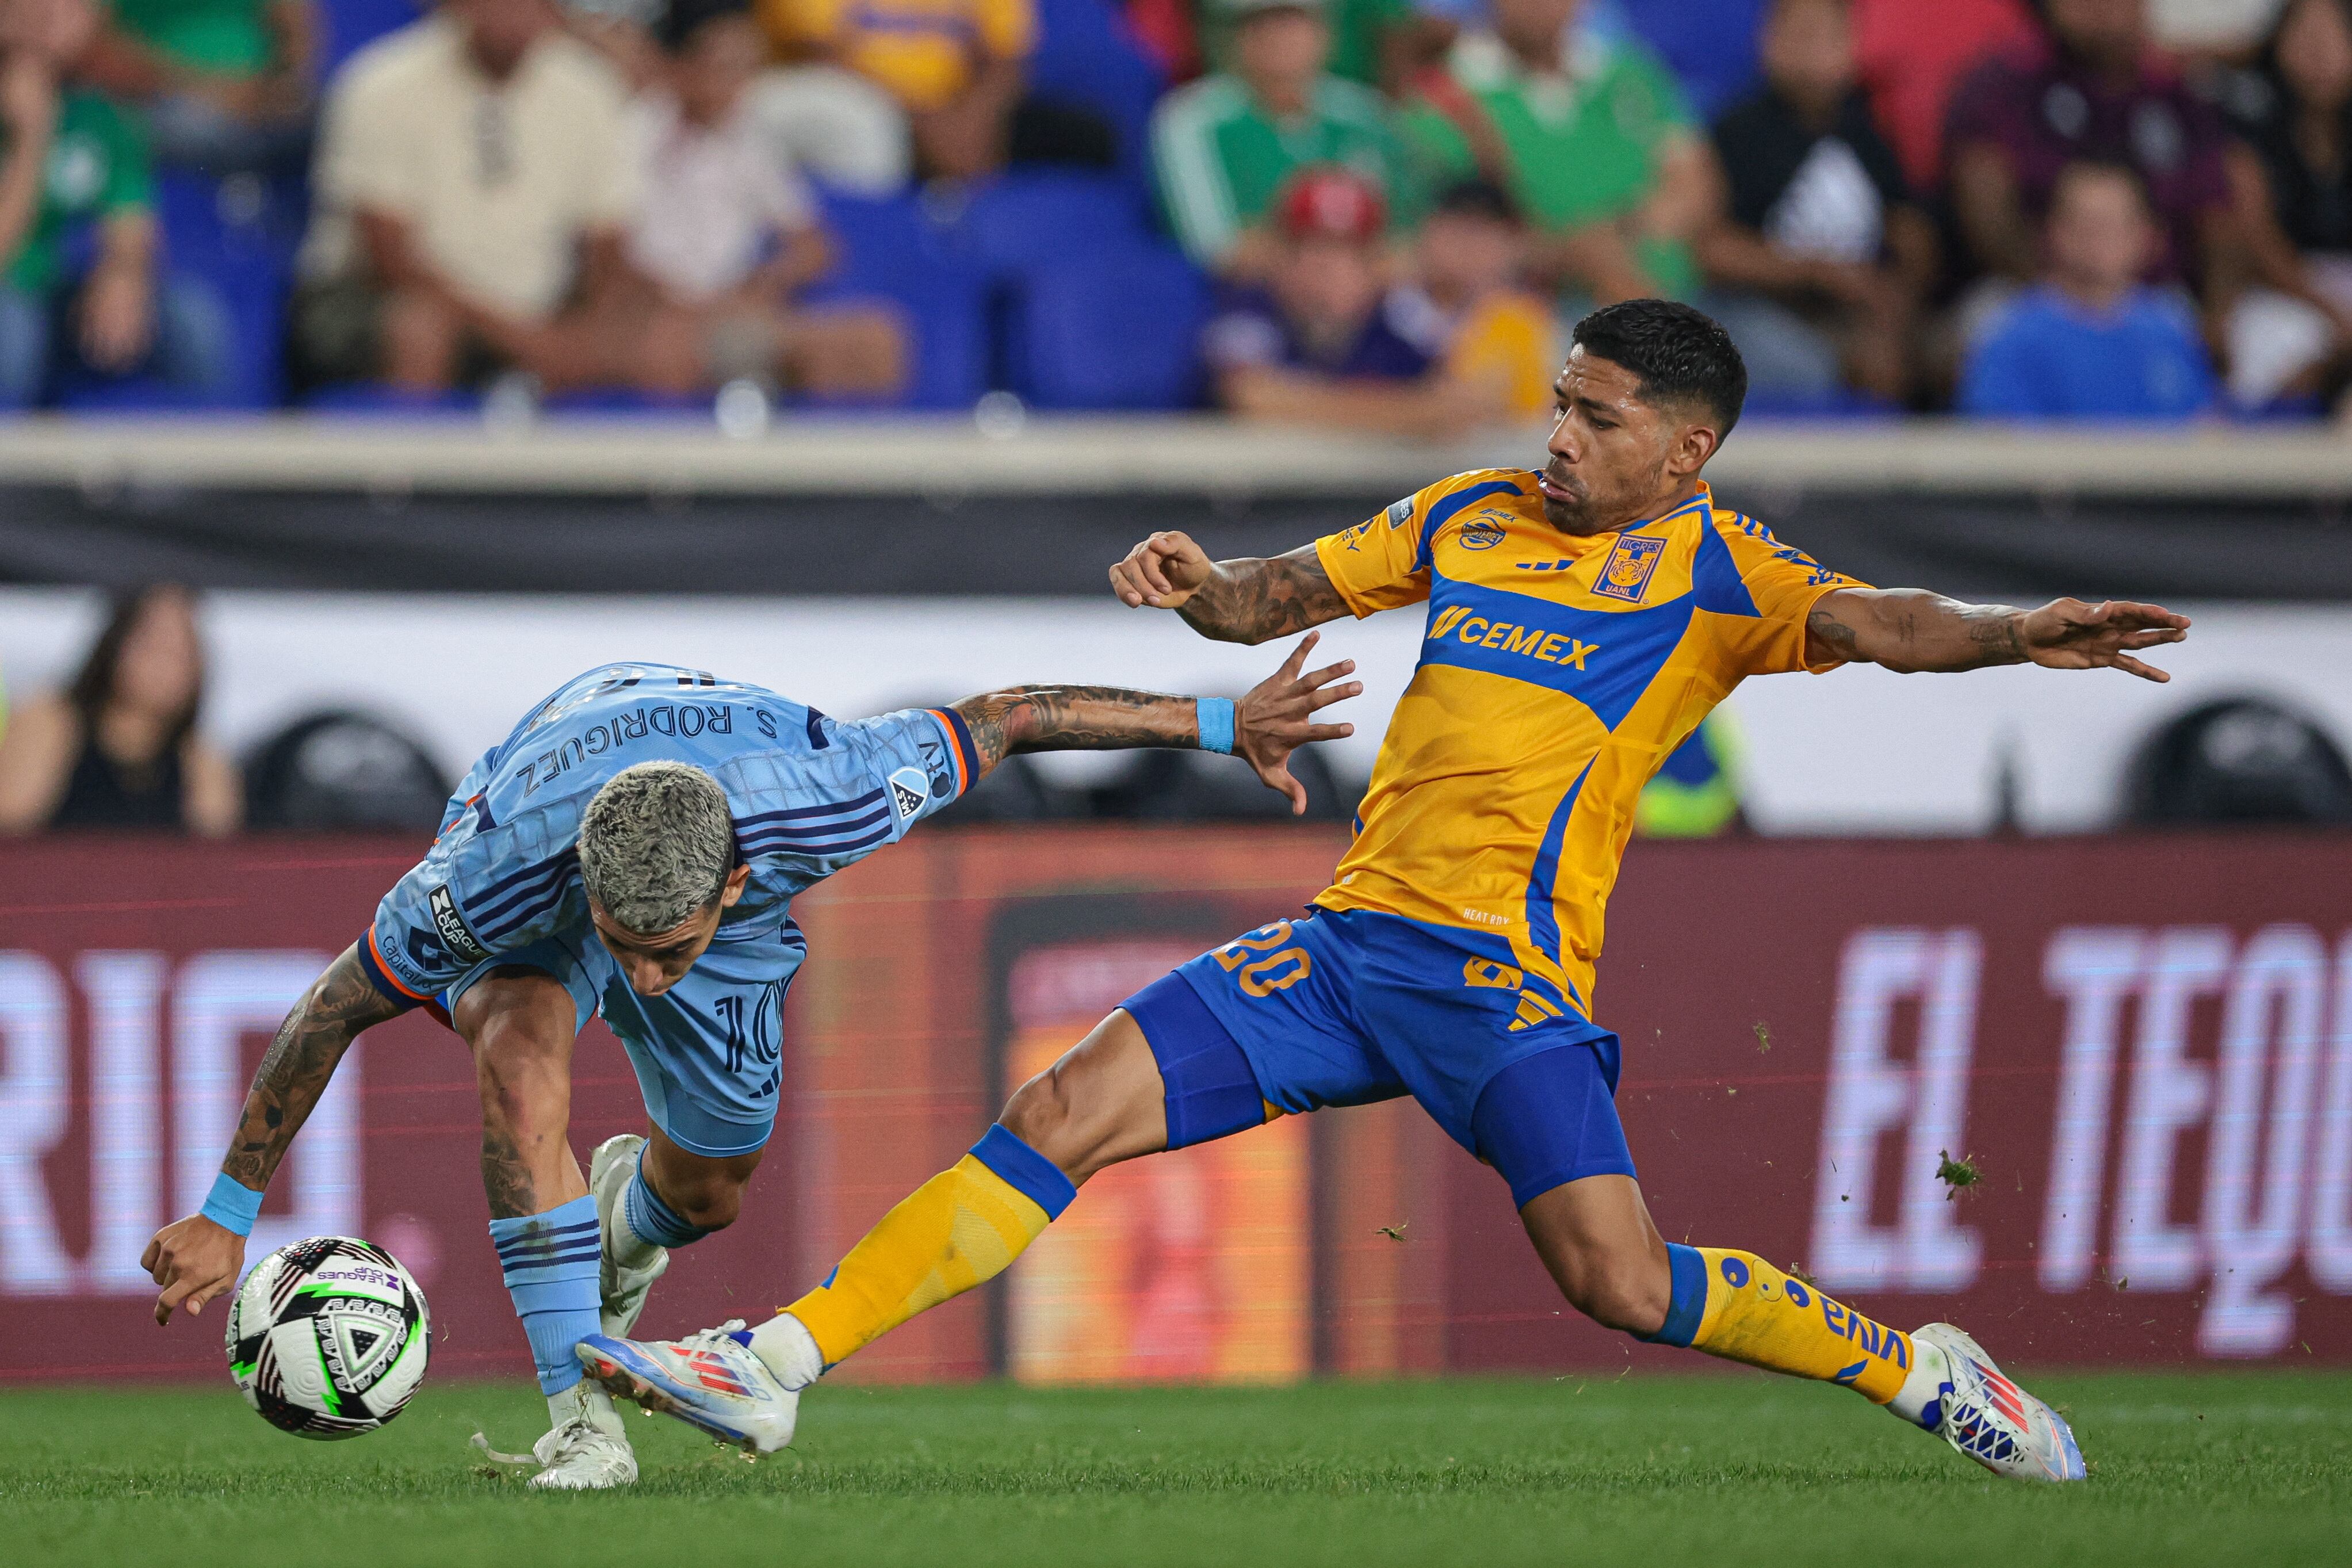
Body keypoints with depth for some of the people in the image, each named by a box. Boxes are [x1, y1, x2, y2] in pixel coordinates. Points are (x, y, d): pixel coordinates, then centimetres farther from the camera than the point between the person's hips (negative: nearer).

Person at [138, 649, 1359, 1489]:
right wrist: (227, 1216, -25)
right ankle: (578, 1412, -28)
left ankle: (628, 1216, 52)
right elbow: (337, 1007, -30)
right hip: (535, 912, -2)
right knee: (522, 1053, -34)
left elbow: (997, 722, -28)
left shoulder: (820, 809, -45)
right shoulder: (495, 873, -46)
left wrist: (1224, 725, -20)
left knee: (710, 1191, 12)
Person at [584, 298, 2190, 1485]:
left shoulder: (1721, 572, 0)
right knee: (1065, 1113, -6)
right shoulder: (1468, 518, 15)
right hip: (1352, 938, 5)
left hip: (1510, 973, -5)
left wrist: (2012, 638, -36)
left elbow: (1872, 621, -17)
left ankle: (1916, 1367, 5)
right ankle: (776, 1365, -5)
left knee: (1620, 1278, -19)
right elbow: (1272, 599, 20)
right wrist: (1201, 585, -3)